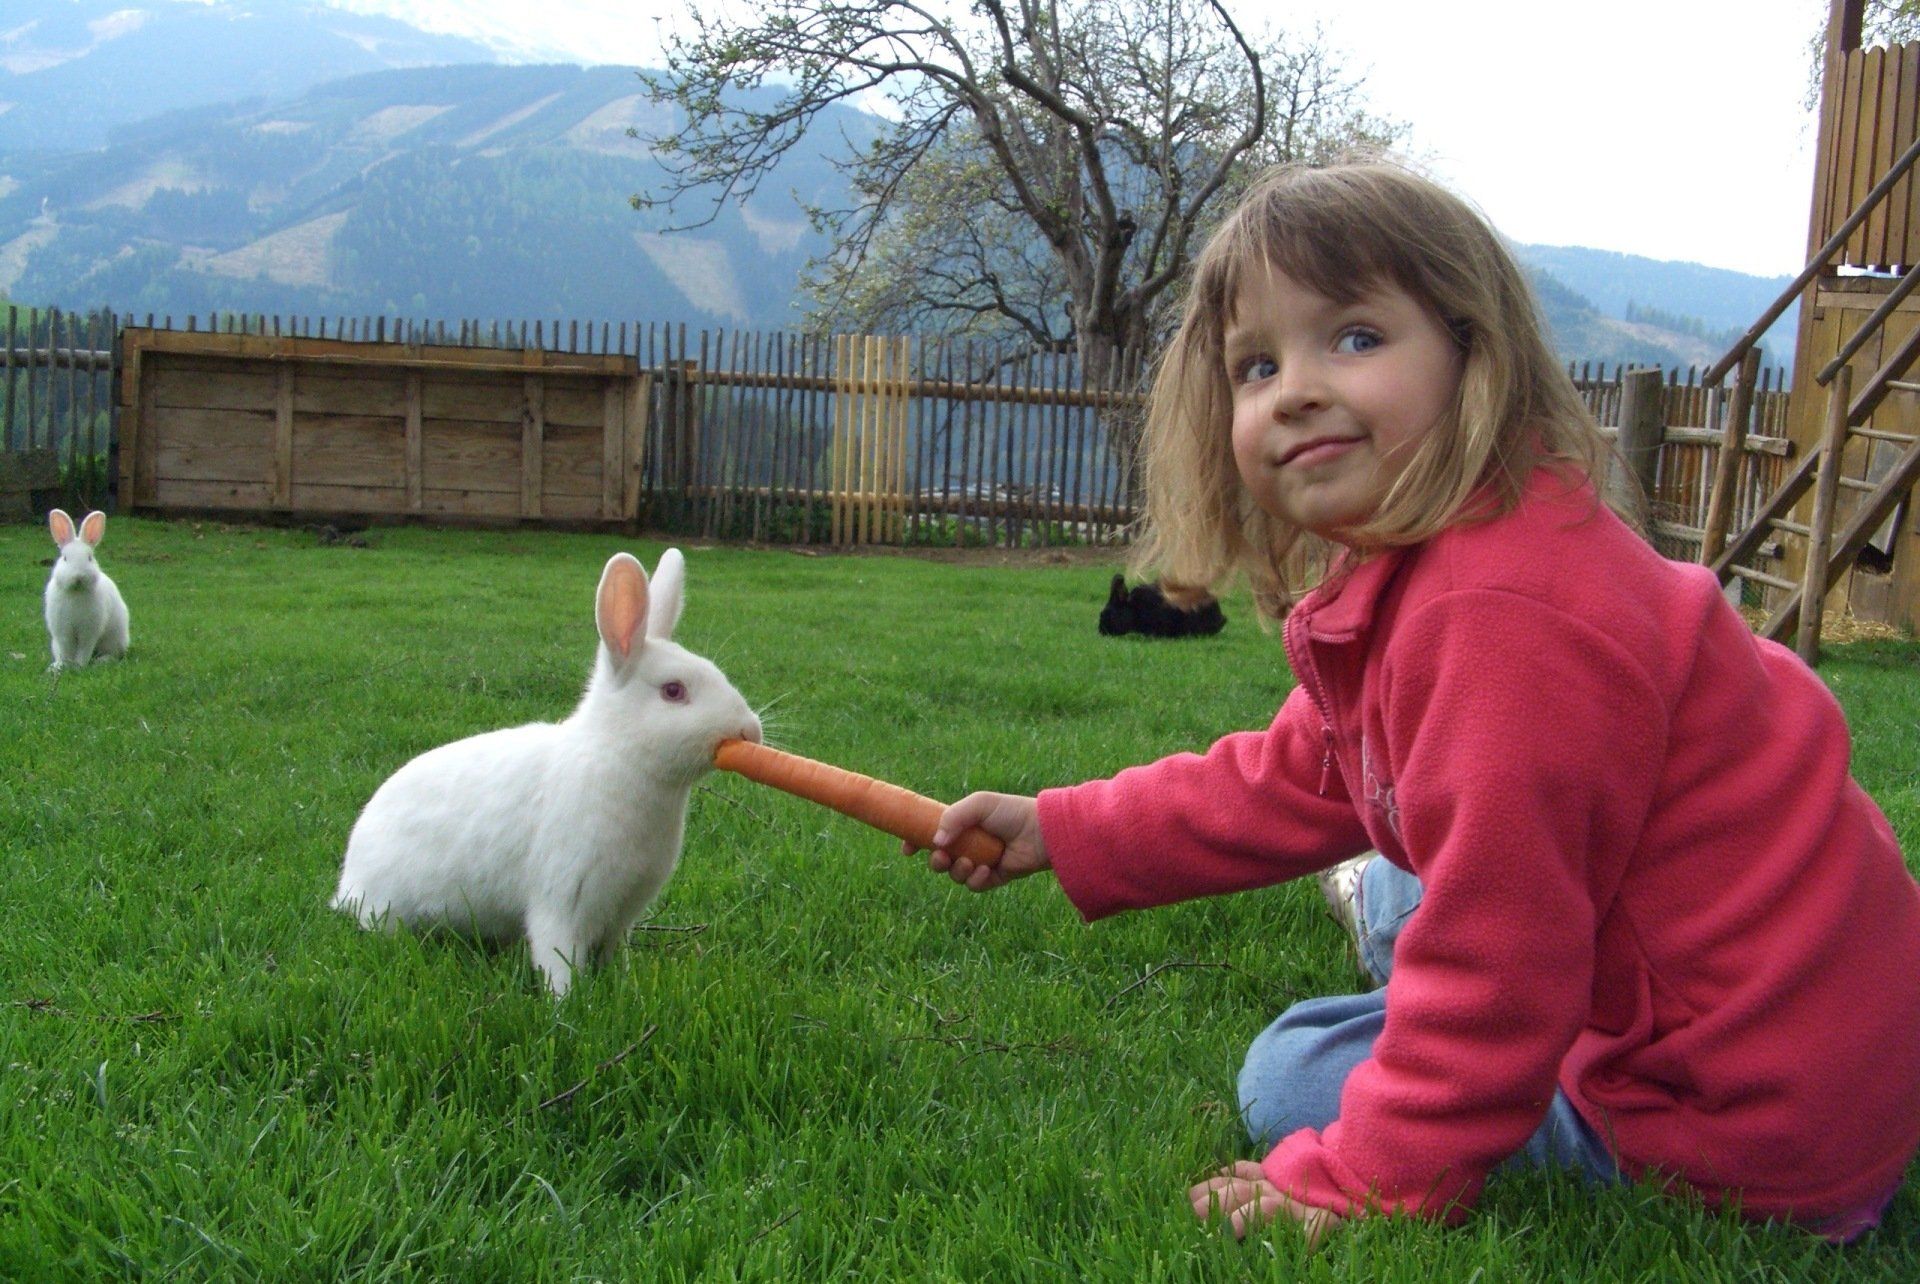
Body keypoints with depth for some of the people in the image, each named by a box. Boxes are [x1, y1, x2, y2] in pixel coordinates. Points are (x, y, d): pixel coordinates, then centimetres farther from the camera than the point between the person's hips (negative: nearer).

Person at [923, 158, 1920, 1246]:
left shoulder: (1502, 621, -30)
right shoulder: (1418, 568, 4)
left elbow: (1497, 952, -26)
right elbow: (1287, 786, 15)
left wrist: (1365, 1181, -17)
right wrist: (1060, 832, 14)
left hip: (1749, 1122, -9)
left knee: (1293, 1075, -2)